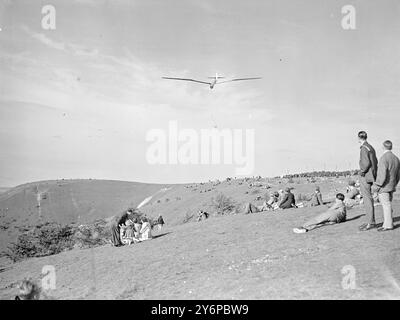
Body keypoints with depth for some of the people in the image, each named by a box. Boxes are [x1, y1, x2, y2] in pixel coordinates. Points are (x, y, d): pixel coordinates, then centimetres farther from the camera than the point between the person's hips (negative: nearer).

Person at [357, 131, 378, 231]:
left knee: (368, 200, -8)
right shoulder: (371, 147, 16)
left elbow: (366, 163, -23)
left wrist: (362, 172, -10)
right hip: (370, 176, 10)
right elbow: (375, 162, 20)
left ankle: (371, 223, -6)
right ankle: (369, 221, 19)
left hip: (365, 177, -10)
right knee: (367, 200, 14)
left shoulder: (364, 148, -14)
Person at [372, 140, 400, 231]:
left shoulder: (383, 158, -17)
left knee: (386, 205, -5)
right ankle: (387, 224, 17)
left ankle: (388, 225, -2)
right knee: (388, 205, 12)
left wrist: (376, 186, -15)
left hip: (383, 187, -8)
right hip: (391, 187, 8)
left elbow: (382, 175, -22)